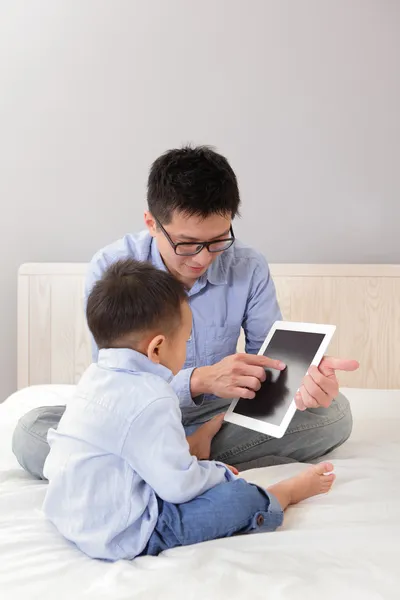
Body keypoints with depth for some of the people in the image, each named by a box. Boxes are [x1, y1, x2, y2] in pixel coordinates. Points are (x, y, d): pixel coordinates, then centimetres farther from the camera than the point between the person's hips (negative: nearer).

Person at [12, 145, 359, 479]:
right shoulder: (111, 269, -17)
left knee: (335, 412, -19)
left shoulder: (249, 268, -10)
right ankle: (196, 457, -24)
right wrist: (199, 380, -39)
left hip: (218, 418, 2)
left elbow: (271, 356, -7)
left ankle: (186, 454, -21)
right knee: (31, 432, -29)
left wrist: (306, 378, -33)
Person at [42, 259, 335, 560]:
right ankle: (289, 492, 20)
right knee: (241, 497, -3)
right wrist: (221, 473, -2)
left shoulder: (96, 375, 4)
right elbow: (179, 484, -22)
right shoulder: (150, 401, -25)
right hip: (122, 536, -9)